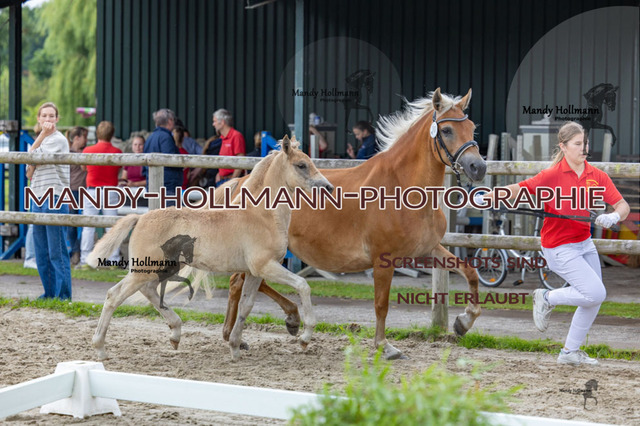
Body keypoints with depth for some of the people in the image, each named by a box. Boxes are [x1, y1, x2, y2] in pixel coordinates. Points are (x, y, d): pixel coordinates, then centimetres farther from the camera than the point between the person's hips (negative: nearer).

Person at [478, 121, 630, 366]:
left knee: (594, 300, 10)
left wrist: (614, 216, -23)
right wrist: (492, 195, -25)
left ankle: (570, 352, 24)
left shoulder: (597, 176, -1)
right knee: (596, 293, -16)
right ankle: (548, 299, 7)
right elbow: (522, 188, -13)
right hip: (560, 249, -7)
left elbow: (622, 206, -1)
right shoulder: (553, 175, -16)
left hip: (584, 243, 7)